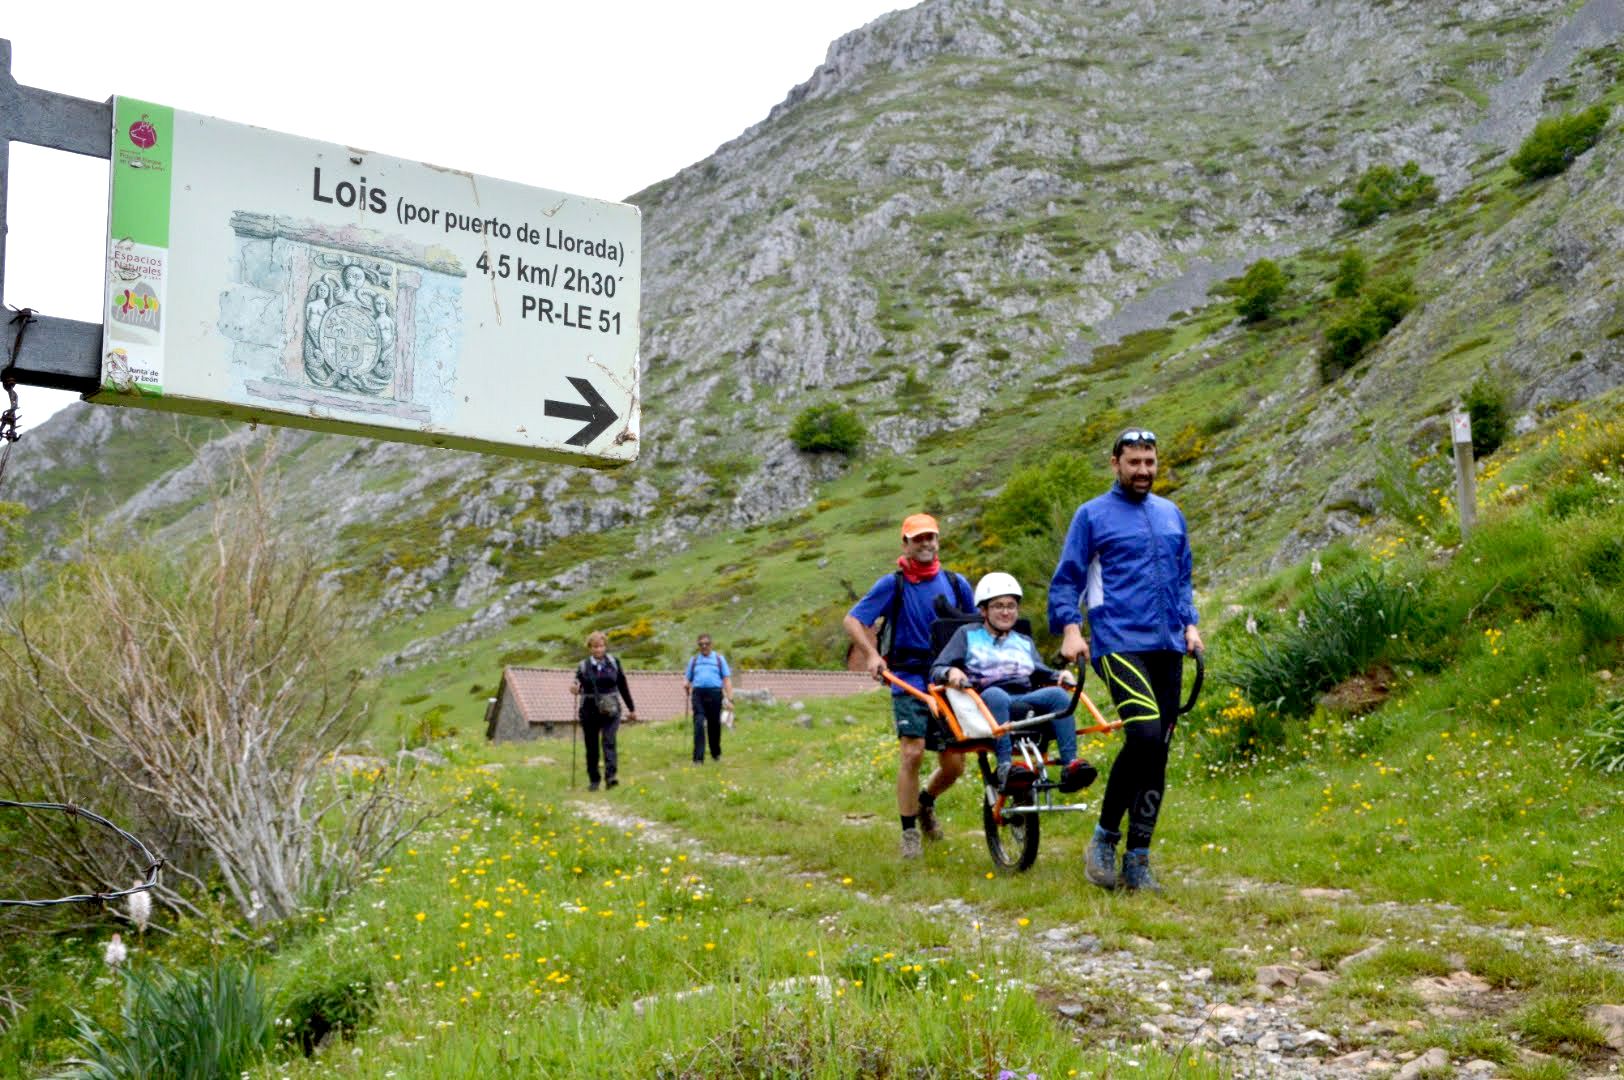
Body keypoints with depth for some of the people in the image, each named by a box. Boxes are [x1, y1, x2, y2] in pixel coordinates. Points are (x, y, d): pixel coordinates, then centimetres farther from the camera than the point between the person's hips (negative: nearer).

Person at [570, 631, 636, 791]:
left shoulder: (614, 663, 4)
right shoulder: (584, 666, 1)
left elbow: (623, 686, 11)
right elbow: (579, 686, 1)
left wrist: (631, 709, 15)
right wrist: (575, 690, -25)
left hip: (610, 710, -1)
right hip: (590, 711, 1)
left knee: (609, 742, -16)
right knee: (591, 747, 7)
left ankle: (611, 776, -26)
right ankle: (593, 780, 18)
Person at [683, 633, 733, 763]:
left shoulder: (719, 658, 15)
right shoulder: (693, 660, 19)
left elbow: (727, 679, 9)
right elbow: (687, 678, 20)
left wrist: (730, 698, -1)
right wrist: (685, 685, -6)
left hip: (715, 693, 0)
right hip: (698, 693, 0)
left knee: (714, 725, 5)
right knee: (699, 725, -12)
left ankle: (716, 754, 24)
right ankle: (698, 758, -15)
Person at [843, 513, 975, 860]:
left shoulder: (956, 583, 8)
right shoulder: (893, 584, -2)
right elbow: (852, 619, -5)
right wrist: (872, 655, -19)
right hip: (908, 679, -3)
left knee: (954, 764, 2)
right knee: (912, 753, -16)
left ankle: (925, 802, 34)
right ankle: (909, 832, -2)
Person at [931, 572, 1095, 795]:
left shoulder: (1024, 642, 32)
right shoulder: (968, 634, 20)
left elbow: (1039, 674, 21)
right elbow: (936, 671, 10)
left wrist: (1059, 677, -1)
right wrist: (950, 672, -13)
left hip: (1025, 700, 4)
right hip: (985, 704, -3)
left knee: (1057, 693, -27)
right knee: (995, 694, -38)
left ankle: (1071, 764, -38)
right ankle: (1006, 767, -49)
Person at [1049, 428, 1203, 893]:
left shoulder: (1171, 515, 19)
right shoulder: (1092, 515, 3)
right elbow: (1065, 580, 1)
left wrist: (1189, 624, 11)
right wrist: (1070, 629, -13)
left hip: (1167, 648, 6)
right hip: (1119, 643, -6)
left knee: (1158, 752, 4)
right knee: (1144, 734, -24)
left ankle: (1138, 858, 12)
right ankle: (1105, 835, -6)